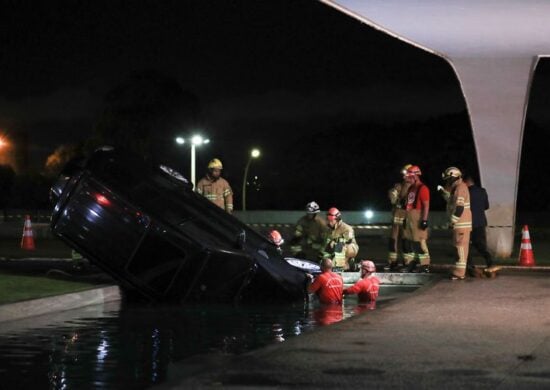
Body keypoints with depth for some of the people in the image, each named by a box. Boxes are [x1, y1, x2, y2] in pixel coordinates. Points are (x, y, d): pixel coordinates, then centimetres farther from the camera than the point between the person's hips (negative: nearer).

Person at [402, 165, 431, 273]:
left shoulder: (422, 188, -11)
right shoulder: (411, 188, 17)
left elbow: (426, 205, -16)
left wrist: (424, 220, -21)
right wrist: (406, 218, 20)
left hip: (418, 217, -10)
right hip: (409, 217, 10)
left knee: (420, 242, -10)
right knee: (407, 241, 12)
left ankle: (425, 266, -5)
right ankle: (410, 264, 20)